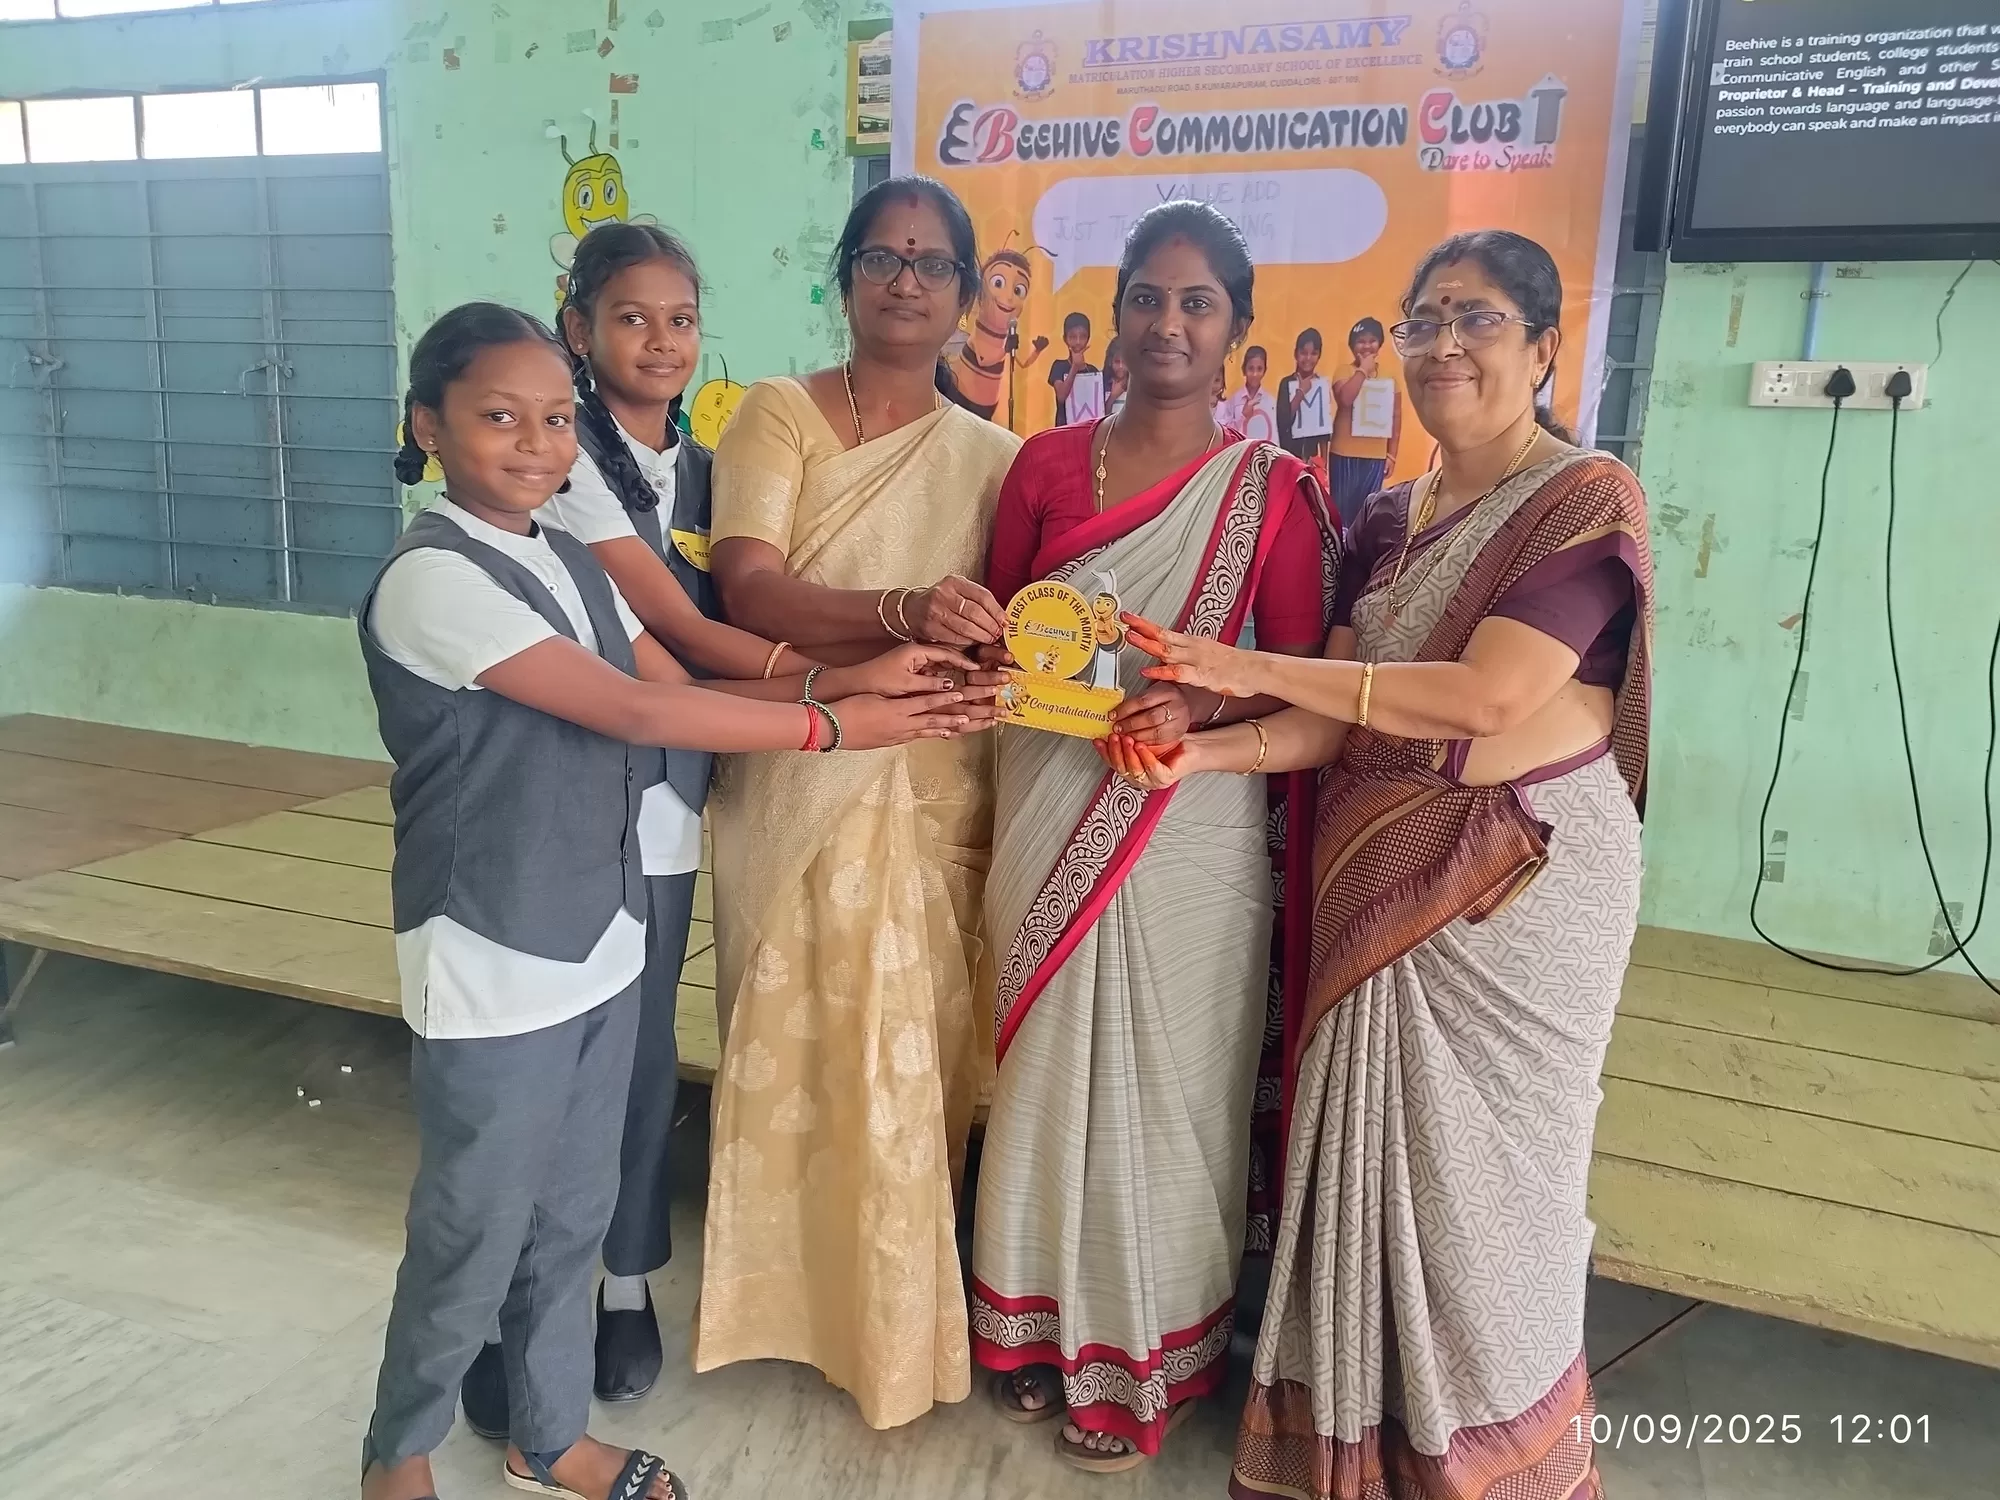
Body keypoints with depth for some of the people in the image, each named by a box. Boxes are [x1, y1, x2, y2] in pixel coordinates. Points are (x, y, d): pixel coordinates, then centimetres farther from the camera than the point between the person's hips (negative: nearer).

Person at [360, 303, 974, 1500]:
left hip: (598, 940, 7)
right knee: (475, 1235, 11)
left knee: (573, 1217, 20)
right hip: (494, 967, -7)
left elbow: (684, 688, 4)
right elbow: (636, 711, -23)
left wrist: (846, 679, -10)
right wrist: (833, 725, -21)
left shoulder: (574, 564, 7)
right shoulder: (431, 579, -19)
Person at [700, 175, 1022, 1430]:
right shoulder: (779, 414, 0)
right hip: (797, 788, -2)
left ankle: (900, 1312, 29)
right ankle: (792, 1286, 30)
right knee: (800, 1052, 9)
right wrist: (903, 612, -30)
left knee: (917, 1056, 9)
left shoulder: (991, 456, 8)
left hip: (936, 796, 2)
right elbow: (748, 591, -14)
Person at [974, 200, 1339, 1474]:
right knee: (1045, 1074, 14)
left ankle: (1144, 1360, 30)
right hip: (1047, 825, 3)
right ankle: (1043, 1325, 36)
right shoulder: (1046, 466, 5)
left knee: (1162, 1093, 8)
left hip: (1186, 839, -3)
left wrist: (1199, 709, -22)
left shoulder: (1273, 491, -3)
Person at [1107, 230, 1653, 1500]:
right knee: (1369, 1146, 12)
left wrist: (1252, 667, -18)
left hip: (1522, 874, -5)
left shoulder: (1589, 500, -9)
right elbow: (1339, 720, 5)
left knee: (1479, 1159, 5)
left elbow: (1488, 695, -21)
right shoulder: (1388, 523, 11)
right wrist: (1203, 749, -13)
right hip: (1379, 871, 6)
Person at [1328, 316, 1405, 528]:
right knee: (1342, 508, -3)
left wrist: (1392, 454, 6)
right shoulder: (1344, 372, 1)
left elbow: (1396, 417, 10)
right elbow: (1345, 399, -19)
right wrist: (1363, 370, -10)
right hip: (1344, 453, -2)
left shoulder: (1389, 377, 9)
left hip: (1376, 455, 3)